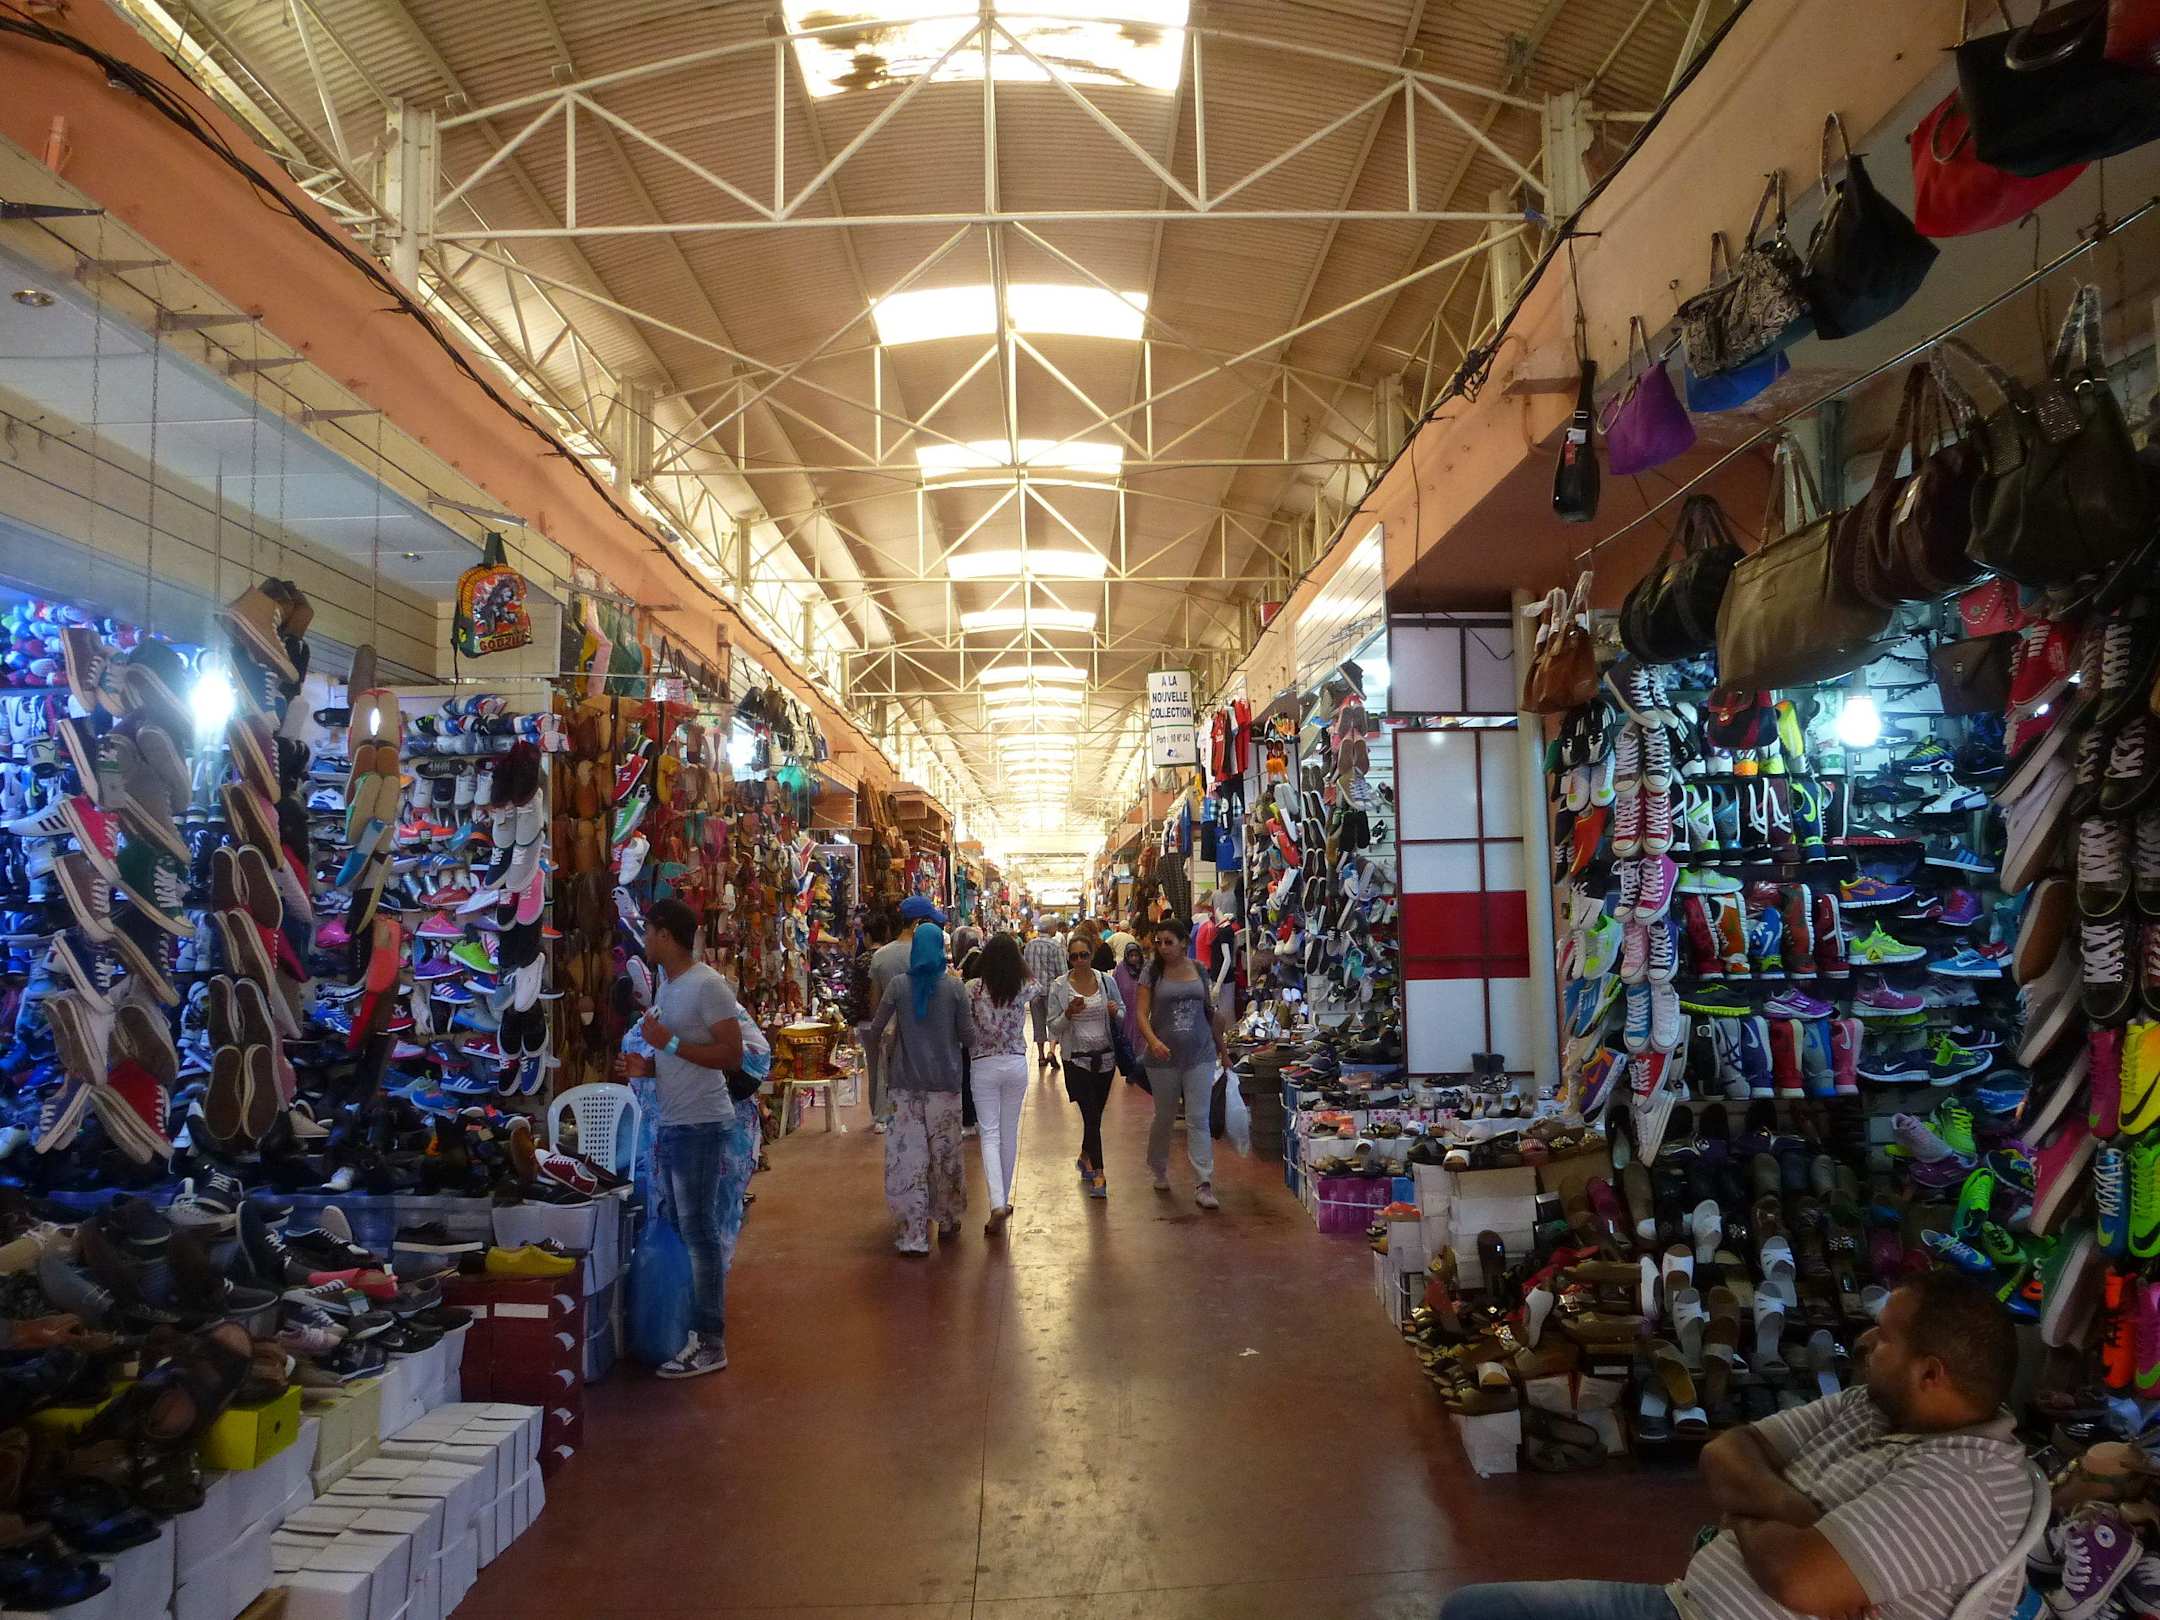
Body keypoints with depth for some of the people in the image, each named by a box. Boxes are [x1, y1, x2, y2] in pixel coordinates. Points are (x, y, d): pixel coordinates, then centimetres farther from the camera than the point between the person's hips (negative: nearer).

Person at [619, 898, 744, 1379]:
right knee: (684, 1230, 13)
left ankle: (710, 1343, 2)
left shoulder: (707, 985, -14)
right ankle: (694, 1327, 22)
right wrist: (649, 1066, 6)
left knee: (699, 1232, -5)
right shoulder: (666, 987, 15)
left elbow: (732, 1055, -19)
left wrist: (670, 1043, -20)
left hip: (700, 1125, -9)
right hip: (672, 1123, 9)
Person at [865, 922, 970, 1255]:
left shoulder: (899, 986, -5)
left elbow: (875, 1030, 1)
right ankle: (947, 1220, 30)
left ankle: (914, 1235, -2)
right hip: (945, 1082, 1)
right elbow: (966, 1036, -2)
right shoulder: (954, 987, -5)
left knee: (907, 1155, 1)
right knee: (945, 1153, 15)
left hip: (906, 1082, -1)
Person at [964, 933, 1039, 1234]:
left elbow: (964, 1026, -6)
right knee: (1010, 1133, 15)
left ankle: (998, 1204, -15)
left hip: (983, 1065, -2)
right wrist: (1019, 964, 20)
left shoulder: (972, 988, -11)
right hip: (1016, 1064, 2)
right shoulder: (1024, 988, -5)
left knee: (990, 1135, 1)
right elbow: (1039, 993, 18)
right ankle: (1004, 1200, 26)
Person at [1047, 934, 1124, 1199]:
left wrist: (1115, 1011, -11)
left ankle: (1086, 1157, 38)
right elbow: (1054, 1028, -4)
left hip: (1105, 1056, 3)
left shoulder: (1106, 982, 0)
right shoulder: (1059, 987, -6)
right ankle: (1098, 1174, -5)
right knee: (1092, 1115, -10)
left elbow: (1123, 1012, 12)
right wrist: (1069, 1014, -23)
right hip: (1077, 1058, -3)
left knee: (1095, 1114, 14)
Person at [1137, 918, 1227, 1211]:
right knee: (1165, 1118, 13)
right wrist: (1153, 1041, -26)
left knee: (1198, 1120, -4)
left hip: (1200, 1055, 1)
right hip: (1164, 1056, -1)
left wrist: (1223, 1048, 18)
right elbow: (1142, 1014, -8)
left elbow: (1210, 1011, 14)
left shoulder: (1199, 970, 5)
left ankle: (1204, 1185, -5)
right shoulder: (1153, 973, -2)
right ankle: (1159, 1171, 36)